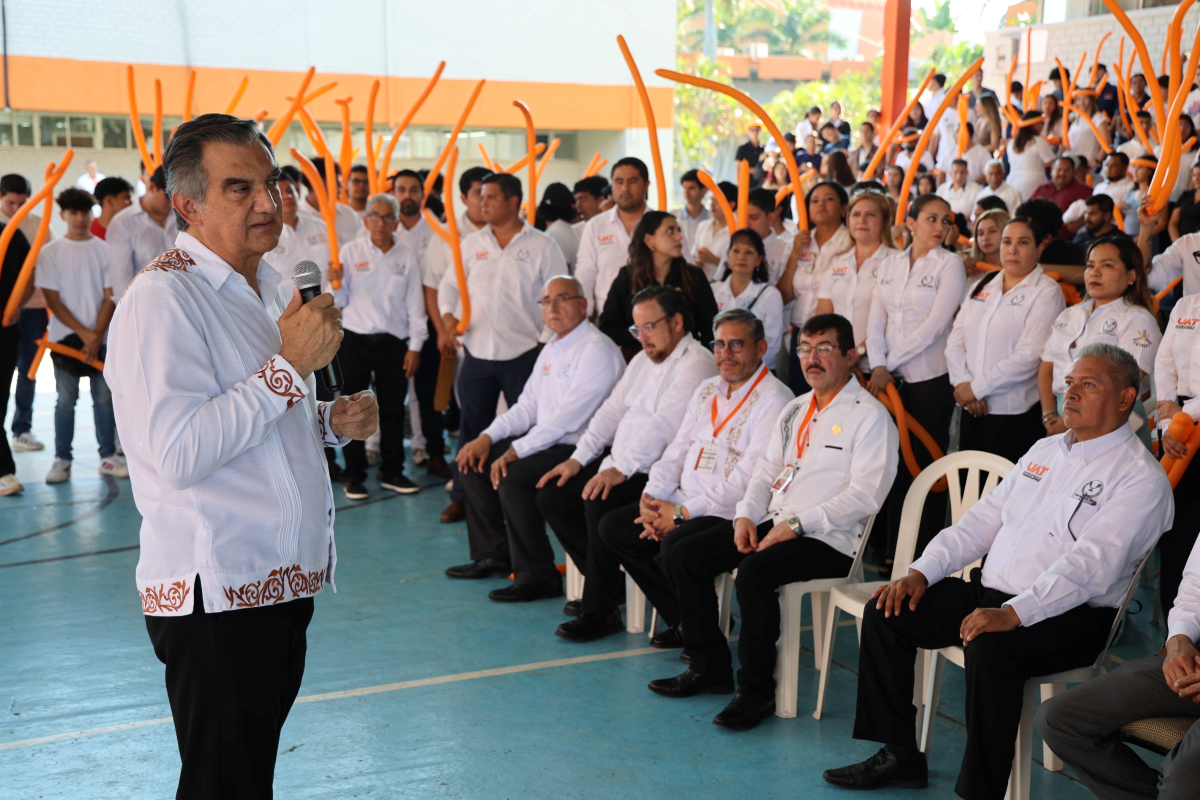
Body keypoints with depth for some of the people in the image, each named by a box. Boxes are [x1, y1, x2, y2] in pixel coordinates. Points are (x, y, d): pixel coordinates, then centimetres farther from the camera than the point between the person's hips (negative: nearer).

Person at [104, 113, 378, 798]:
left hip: (281, 581, 9)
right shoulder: (162, 297, -16)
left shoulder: (263, 285, 15)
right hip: (217, 594, -9)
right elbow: (179, 453, -26)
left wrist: (329, 421, 7)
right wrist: (292, 364, -23)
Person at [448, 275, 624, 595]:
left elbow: (568, 419, -23)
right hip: (546, 443, 10)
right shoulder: (552, 348, 16)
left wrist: (515, 451, -23)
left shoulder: (597, 350, -15)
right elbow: (527, 407, 17)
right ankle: (494, 555, 18)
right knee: (472, 462, 8)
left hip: (580, 450, -10)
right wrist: (488, 437, 1)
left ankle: (537, 576, -17)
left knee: (513, 477, -29)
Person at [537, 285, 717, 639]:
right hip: (620, 464, 10)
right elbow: (613, 409, 16)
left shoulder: (696, 365, -13)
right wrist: (578, 459, 5)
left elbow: (663, 424, -24)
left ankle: (600, 611, -18)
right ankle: (606, 580, 10)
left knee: (599, 503, -31)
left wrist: (620, 470, -31)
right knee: (551, 496, 1)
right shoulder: (643, 360, 18)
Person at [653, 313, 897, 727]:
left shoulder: (870, 417, -5)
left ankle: (757, 690, -17)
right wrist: (746, 515, 1)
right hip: (771, 522, 8)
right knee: (683, 556, -3)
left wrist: (798, 524, -20)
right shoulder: (794, 410, 20)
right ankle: (710, 667, 8)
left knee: (754, 573, -33)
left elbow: (866, 495, -15)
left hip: (828, 538, -8)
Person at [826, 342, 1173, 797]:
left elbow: (1090, 565, -22)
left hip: (1070, 618, -8)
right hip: (990, 591, 8)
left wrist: (1013, 613, -33)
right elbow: (981, 520, 17)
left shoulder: (1140, 478, -9)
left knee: (990, 649, -37)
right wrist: (921, 572, 2)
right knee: (886, 613, -3)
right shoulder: (1044, 451, 17)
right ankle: (899, 755, 5)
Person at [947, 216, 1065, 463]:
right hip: (971, 408, 5)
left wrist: (977, 387, -12)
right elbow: (955, 340, 9)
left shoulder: (1046, 292, -4)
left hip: (1014, 412, -5)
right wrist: (962, 383, -7)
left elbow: (1028, 357, -14)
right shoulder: (983, 285, 14)